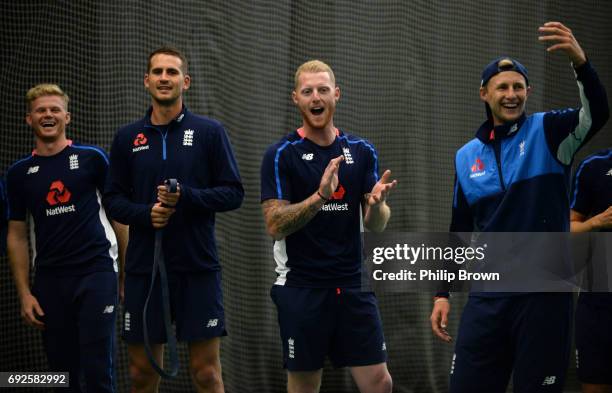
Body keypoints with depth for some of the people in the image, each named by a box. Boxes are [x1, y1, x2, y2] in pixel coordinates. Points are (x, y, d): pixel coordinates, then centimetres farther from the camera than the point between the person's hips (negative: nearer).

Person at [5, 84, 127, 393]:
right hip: (50, 282, 3)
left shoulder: (91, 159, 2)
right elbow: (17, 236, 12)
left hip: (96, 274, -3)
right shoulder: (18, 173, 9)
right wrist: (24, 293, 4)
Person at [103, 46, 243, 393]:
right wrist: (145, 214, -10)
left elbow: (233, 193, 0)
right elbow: (113, 199, 10)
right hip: (144, 269, 2)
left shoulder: (210, 132, 2)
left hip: (198, 268, -2)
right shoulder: (127, 138, 9)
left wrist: (186, 196, -16)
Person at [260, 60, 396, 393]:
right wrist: (321, 195, -27)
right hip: (302, 288, -3)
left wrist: (376, 203, -18)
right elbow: (275, 225, -13)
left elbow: (376, 225, 5)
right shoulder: (281, 155, -5)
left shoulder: (361, 151, 7)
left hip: (352, 286, 3)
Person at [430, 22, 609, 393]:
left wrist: (580, 60, -38)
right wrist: (443, 293, 12)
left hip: (544, 293, -3)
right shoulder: (466, 157, 11)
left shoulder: (547, 132, -1)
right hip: (488, 297, 4)